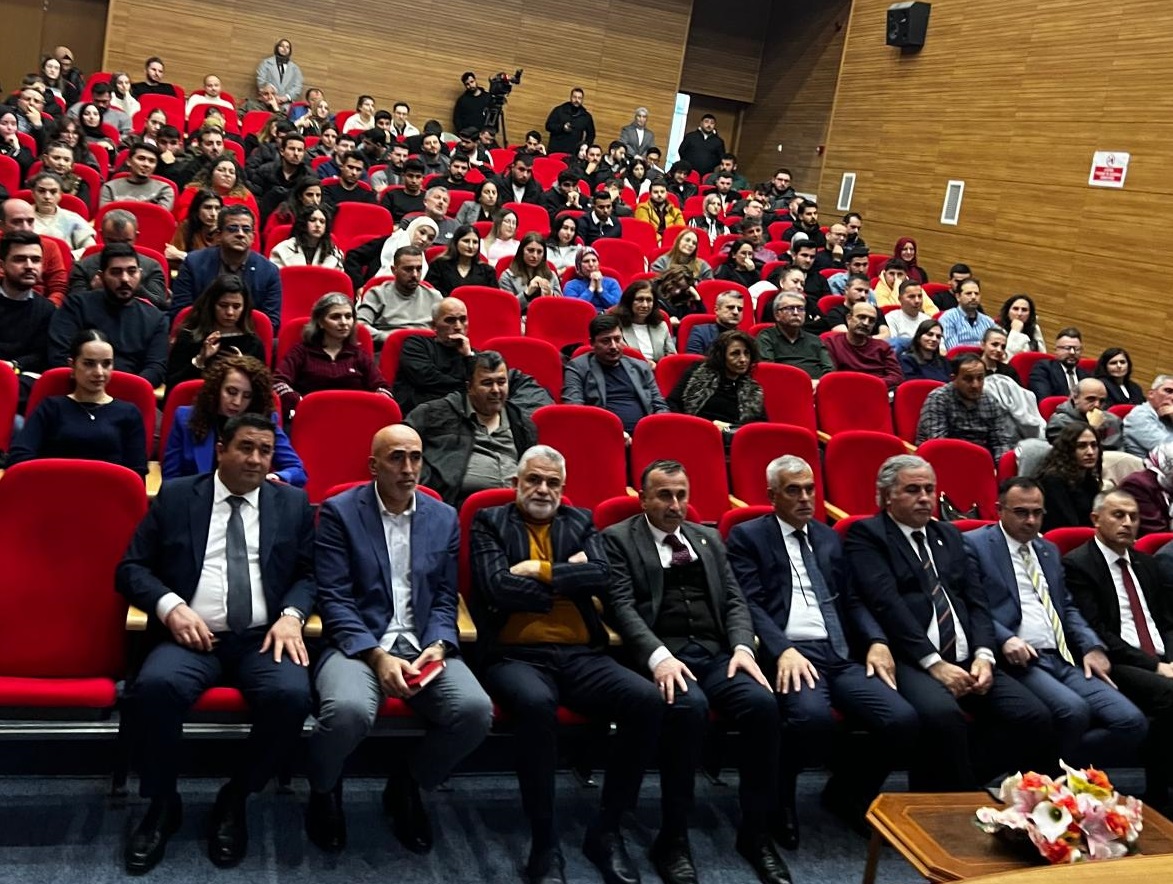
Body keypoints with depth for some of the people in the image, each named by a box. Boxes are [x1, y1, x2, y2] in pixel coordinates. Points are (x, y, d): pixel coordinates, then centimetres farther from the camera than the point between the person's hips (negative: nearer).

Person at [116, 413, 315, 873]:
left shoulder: (293, 503, 15)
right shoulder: (174, 496, 11)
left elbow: (309, 574, 12)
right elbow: (131, 568, 8)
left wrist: (291, 615, -9)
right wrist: (171, 606, -10)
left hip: (263, 638, 1)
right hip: (191, 636, 0)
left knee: (291, 695, -31)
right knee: (155, 685, -33)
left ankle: (234, 800, -3)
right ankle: (162, 803, -5)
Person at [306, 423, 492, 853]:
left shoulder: (444, 518, 13)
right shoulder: (339, 511, 1)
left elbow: (445, 600, 11)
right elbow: (334, 599, -6)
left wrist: (437, 647, -10)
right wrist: (377, 656, -18)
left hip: (422, 644, 3)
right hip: (359, 643, -3)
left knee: (476, 710, -25)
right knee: (348, 710, -36)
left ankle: (406, 784, 8)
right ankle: (323, 790, 3)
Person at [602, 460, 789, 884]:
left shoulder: (709, 539, 23)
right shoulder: (618, 539, 7)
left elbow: (734, 600, 15)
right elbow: (622, 606, -6)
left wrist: (742, 647, -6)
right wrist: (659, 656, -22)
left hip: (715, 653, 5)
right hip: (662, 655, -4)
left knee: (762, 702, -24)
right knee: (689, 706, -35)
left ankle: (756, 832, -9)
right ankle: (673, 840, -20)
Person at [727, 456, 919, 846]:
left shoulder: (829, 538, 24)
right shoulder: (747, 536, 6)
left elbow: (852, 601, 20)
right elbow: (749, 605, -5)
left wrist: (877, 641, -1)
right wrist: (784, 651, -22)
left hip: (842, 654, 6)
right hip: (790, 655, -6)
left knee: (903, 720, -19)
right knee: (812, 715, -37)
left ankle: (847, 790, 12)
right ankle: (781, 799, -4)